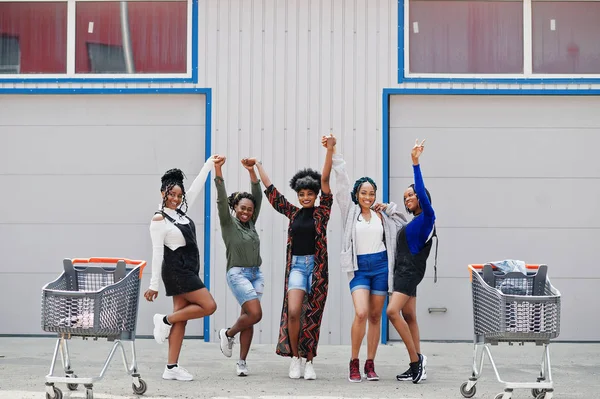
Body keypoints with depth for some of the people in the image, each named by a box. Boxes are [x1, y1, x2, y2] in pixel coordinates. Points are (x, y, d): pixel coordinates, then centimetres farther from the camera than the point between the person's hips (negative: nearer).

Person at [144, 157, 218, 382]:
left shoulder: (180, 211, 10)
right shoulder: (159, 219, -11)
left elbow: (196, 189, 16)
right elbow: (157, 252, -14)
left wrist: (209, 165, 12)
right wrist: (153, 284, -14)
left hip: (188, 269, 8)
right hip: (176, 270, -8)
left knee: (181, 318, 5)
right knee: (209, 306, -10)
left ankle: (171, 367, 5)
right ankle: (165, 321, 2)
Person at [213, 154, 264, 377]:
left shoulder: (251, 223, 12)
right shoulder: (228, 223, -1)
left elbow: (258, 197, 5)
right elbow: (221, 200, -14)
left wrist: (252, 172, -6)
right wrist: (218, 171, -26)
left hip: (256, 274, 6)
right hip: (238, 273, -6)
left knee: (248, 319, 5)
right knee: (255, 314, -19)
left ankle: (242, 362, 10)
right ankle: (228, 334, 8)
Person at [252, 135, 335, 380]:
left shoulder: (322, 212, 2)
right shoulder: (293, 212, 9)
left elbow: (324, 181, -6)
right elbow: (270, 190, 15)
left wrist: (330, 150, -13)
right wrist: (258, 167, 19)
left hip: (317, 266, -1)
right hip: (296, 265, 1)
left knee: (312, 316, 3)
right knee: (293, 312, -14)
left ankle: (309, 362, 12)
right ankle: (295, 357, 1)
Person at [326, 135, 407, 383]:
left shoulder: (381, 214, 9)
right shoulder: (350, 211, 3)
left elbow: (405, 224, 19)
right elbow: (342, 181, -3)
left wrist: (389, 208, 5)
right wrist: (334, 155, -7)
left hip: (381, 265, 3)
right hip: (359, 267, -3)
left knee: (375, 316, 6)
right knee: (361, 313, -19)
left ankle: (370, 364, 13)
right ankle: (354, 363, -4)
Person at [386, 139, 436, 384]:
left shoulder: (426, 216, -8)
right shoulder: (415, 221, 17)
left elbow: (422, 193, -23)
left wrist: (415, 164, -27)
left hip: (410, 271, -10)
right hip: (403, 271, 10)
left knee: (392, 311, -21)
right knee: (408, 316, 8)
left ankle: (417, 359, -16)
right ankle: (417, 367, 9)